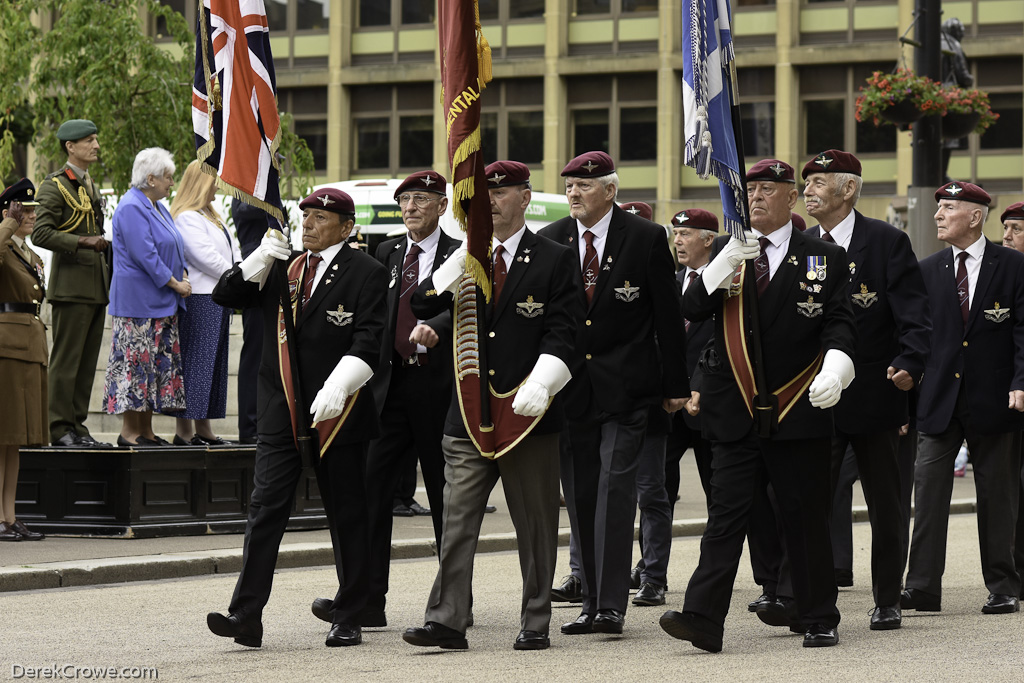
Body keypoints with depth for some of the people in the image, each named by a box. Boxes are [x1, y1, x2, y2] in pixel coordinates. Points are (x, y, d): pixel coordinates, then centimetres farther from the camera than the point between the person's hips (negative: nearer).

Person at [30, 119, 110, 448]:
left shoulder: (91, 187, 20)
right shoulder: (55, 186, -7)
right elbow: (40, 233, -17)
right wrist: (83, 242, -22)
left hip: (96, 288, 8)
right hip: (71, 287, -8)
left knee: (87, 362, 8)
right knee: (66, 360, -7)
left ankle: (77, 426, 11)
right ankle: (61, 429, -5)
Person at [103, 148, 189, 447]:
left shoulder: (158, 207, 16)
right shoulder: (131, 208, -14)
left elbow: (174, 248, 21)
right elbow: (144, 254, -20)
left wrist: (182, 275, 2)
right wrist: (174, 283, -15)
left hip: (161, 304, 10)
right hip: (138, 301, -10)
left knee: (158, 364, 8)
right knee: (136, 364, -7)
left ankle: (146, 430, 11)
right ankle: (129, 431, -3)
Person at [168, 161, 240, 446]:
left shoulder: (210, 216, 22)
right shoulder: (186, 217, -10)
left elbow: (231, 252, 23)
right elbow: (205, 256, -17)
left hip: (218, 299, 10)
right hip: (200, 301, -10)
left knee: (215, 363, 10)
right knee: (195, 360, -11)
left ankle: (203, 428, 14)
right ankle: (184, 429, -11)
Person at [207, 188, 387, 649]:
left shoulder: (366, 273, -3)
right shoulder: (282, 267, 13)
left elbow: (369, 341, -12)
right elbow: (225, 296, 11)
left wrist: (337, 388, -26)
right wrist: (259, 260, -5)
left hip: (337, 417, -4)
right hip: (280, 414, 4)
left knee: (346, 516, 5)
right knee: (265, 510, -5)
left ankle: (348, 619, 14)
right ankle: (246, 617, -9)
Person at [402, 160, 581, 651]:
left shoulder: (553, 261, 1)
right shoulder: (467, 257, 13)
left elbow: (562, 333, -5)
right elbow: (421, 306, 7)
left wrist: (539, 386, -18)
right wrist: (456, 272, -9)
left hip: (526, 412, -3)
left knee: (535, 525, 5)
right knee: (457, 518, -2)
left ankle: (536, 623, 12)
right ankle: (447, 620, -4)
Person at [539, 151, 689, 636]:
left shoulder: (646, 238, -2)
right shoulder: (549, 241, 7)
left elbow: (668, 317, 1)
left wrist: (675, 386, 0)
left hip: (625, 387, -4)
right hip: (569, 389, 4)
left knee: (615, 487, -12)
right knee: (580, 496, 6)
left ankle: (612, 604, -13)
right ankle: (593, 603, 13)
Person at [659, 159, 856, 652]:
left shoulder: (824, 258, 4)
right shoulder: (724, 250, 11)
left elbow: (839, 323, -3)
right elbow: (691, 311, 1)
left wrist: (834, 370, -23)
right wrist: (723, 266, -16)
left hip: (798, 409, -2)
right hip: (737, 411, 2)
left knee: (805, 518, 5)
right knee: (726, 514, -5)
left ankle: (818, 619, 15)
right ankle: (703, 620, -12)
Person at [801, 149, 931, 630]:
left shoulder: (887, 242, -3)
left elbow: (914, 312, -9)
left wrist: (910, 364, -23)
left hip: (874, 395, -3)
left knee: (885, 507, 7)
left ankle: (887, 602, 17)